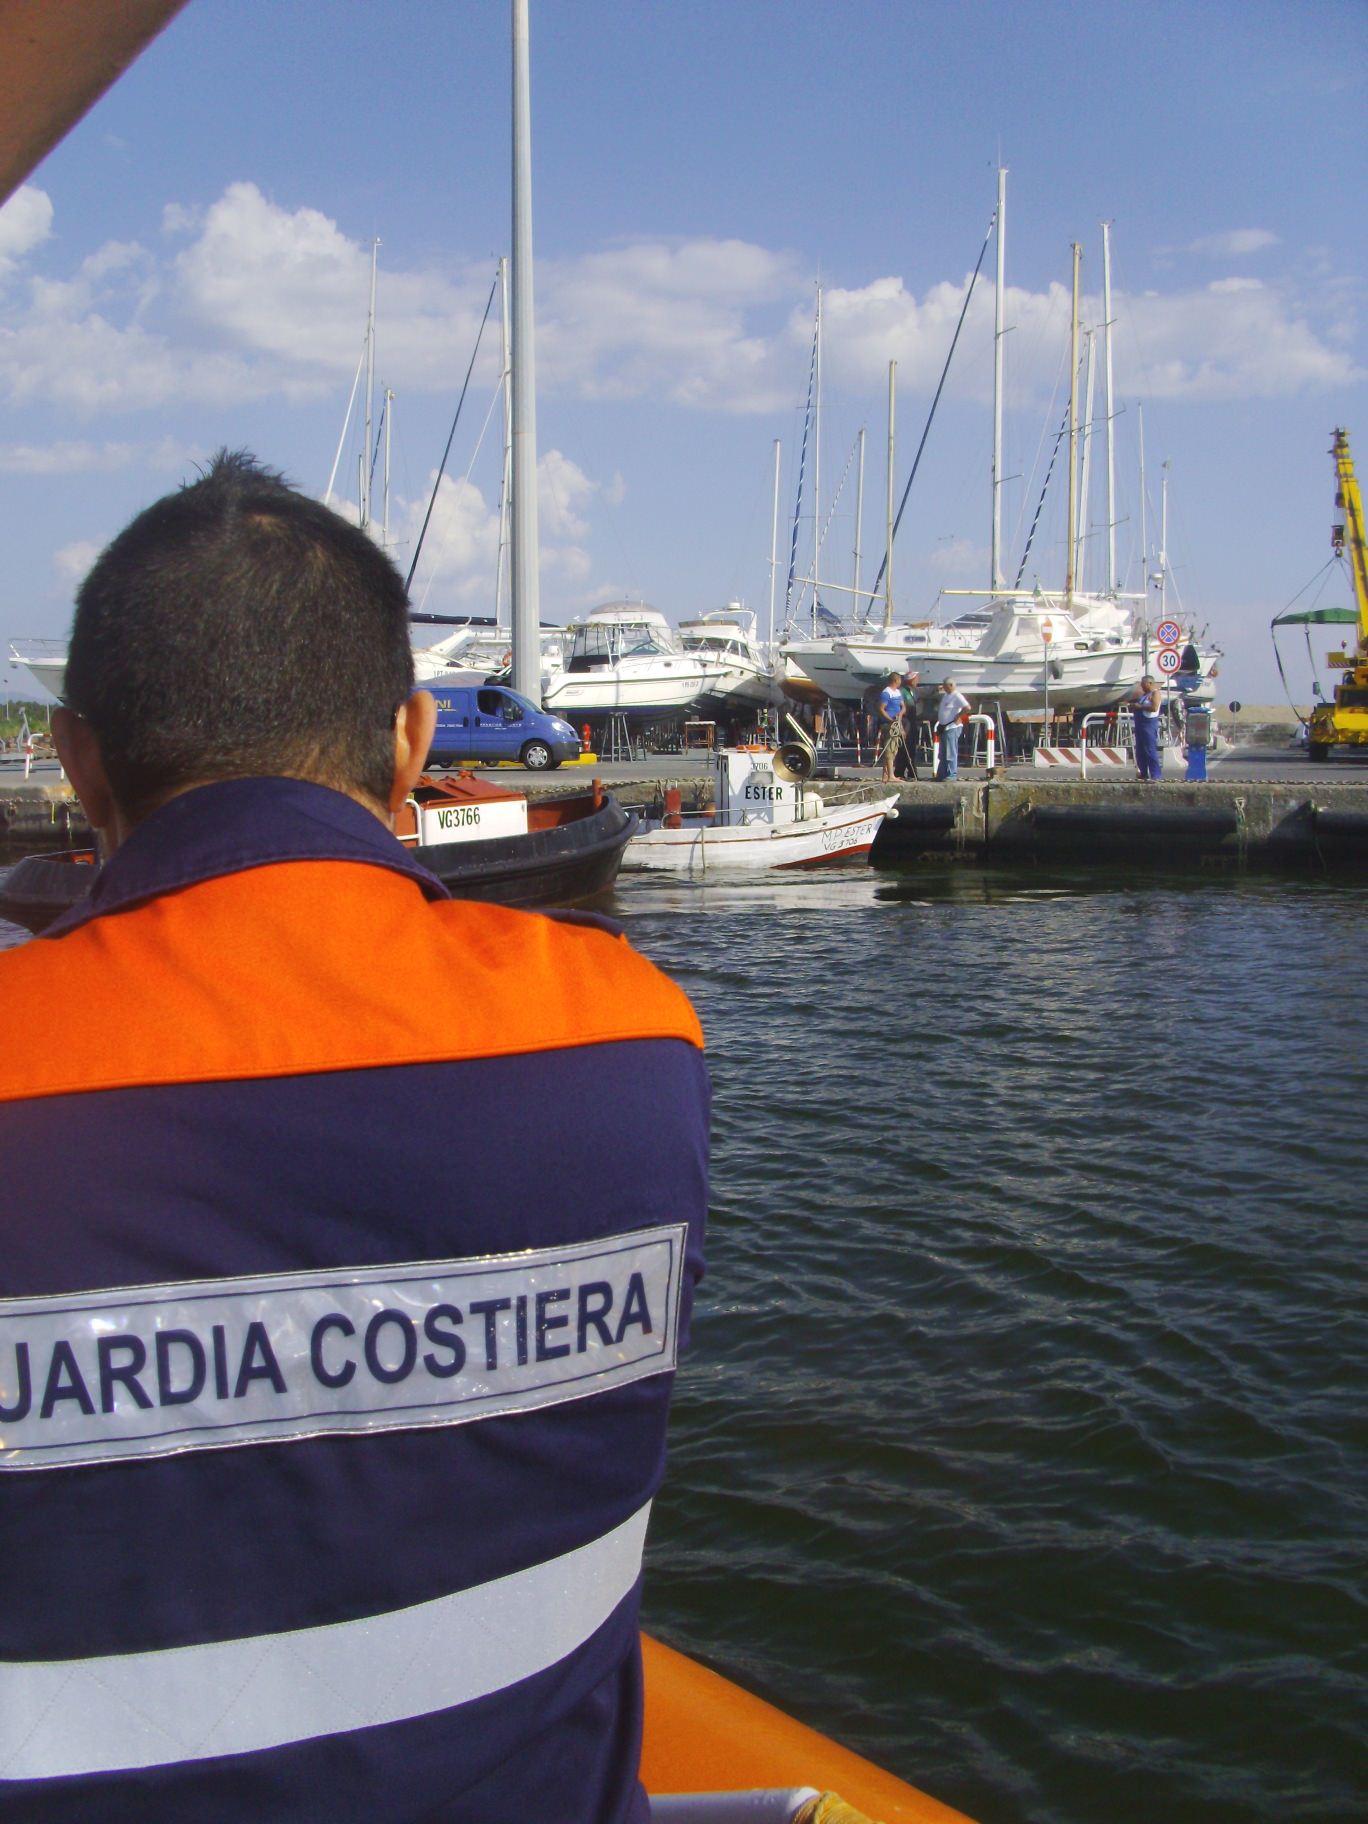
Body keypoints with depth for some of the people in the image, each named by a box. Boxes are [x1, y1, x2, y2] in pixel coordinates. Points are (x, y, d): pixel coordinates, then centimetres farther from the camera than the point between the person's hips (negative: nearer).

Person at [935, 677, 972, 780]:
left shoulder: (957, 696, -11)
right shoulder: (945, 695, 17)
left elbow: (967, 708, -22)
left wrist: (957, 717, -16)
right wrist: (939, 723, 17)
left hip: (952, 728, -10)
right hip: (944, 728, 10)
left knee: (951, 753, -9)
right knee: (943, 754, 12)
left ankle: (952, 775, -8)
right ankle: (942, 775, 16)